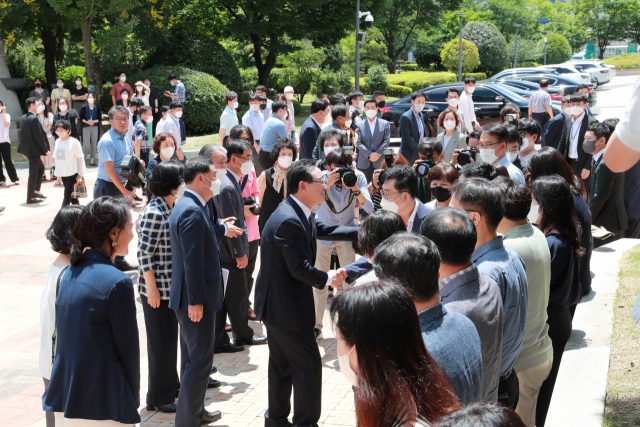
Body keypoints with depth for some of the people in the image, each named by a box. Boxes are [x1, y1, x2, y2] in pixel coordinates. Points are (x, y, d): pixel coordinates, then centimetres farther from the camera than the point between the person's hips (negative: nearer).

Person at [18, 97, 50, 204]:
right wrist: (46, 150, -13)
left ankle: (36, 191, 26)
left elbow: (23, 135, 13)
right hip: (34, 150, -9)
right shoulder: (33, 119, -19)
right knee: (33, 173, -1)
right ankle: (30, 198, 5)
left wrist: (24, 151, 18)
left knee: (41, 168, 23)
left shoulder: (23, 118, 8)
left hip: (27, 150, 9)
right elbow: (38, 136, -20)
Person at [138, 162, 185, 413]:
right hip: (157, 288, -8)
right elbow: (144, 254, -21)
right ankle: (158, 397, 14)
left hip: (172, 286, 8)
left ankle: (170, 382, 37)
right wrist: (151, 289, -20)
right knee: (161, 341, 2)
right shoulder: (154, 213, -21)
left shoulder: (170, 208, 6)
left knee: (170, 337, 20)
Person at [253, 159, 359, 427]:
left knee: (282, 363, 20)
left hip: (275, 303, 11)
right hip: (286, 305, -11)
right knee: (308, 364, 0)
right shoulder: (289, 220, -26)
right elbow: (299, 268, -25)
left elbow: (324, 230, 17)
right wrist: (327, 279, -10)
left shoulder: (300, 214, 6)